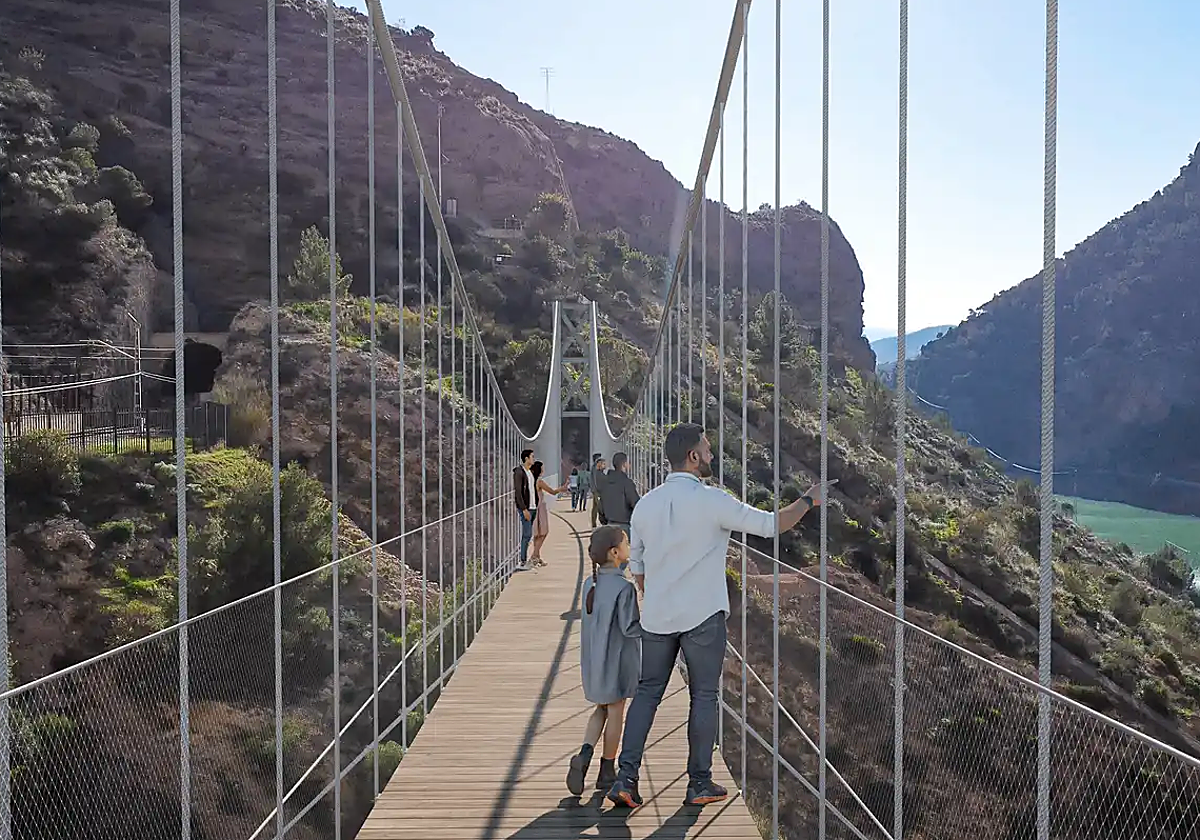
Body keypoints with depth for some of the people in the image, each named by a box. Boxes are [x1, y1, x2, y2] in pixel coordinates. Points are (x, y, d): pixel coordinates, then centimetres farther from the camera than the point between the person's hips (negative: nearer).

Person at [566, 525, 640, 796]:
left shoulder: (590, 584, 2)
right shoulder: (624, 587, -20)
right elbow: (630, 627, -19)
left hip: (593, 660, 6)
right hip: (616, 661, -6)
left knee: (600, 710, 19)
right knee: (615, 713, 9)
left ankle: (584, 753, -1)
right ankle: (607, 772, 19)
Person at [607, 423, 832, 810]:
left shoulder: (646, 503, 4)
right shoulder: (711, 500, -13)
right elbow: (771, 524, -9)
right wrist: (808, 500, 6)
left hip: (656, 617, 5)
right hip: (702, 617, -5)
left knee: (647, 691, 12)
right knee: (704, 696, 8)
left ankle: (626, 777, 8)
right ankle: (699, 783, 17)